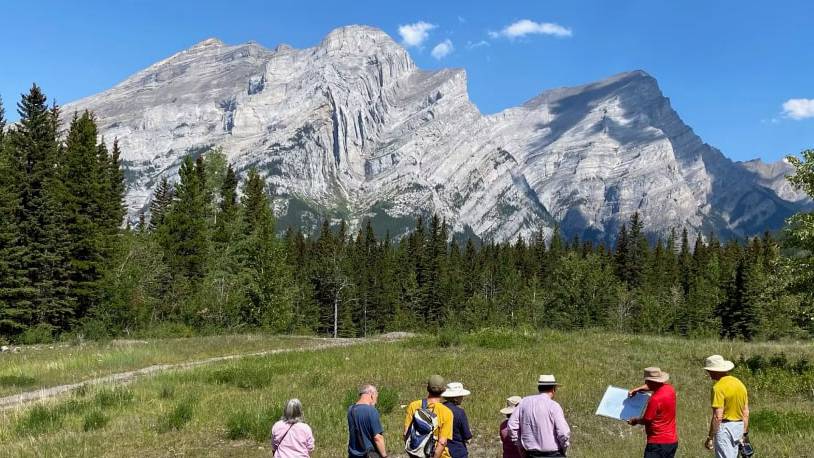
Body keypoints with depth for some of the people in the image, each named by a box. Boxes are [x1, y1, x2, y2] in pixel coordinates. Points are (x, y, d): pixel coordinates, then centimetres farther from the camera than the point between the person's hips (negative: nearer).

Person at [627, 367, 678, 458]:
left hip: (658, 443, -9)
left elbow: (646, 420, -13)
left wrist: (635, 421, 6)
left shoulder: (655, 399, -22)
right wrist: (638, 389, 13)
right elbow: (654, 386, 25)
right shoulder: (669, 388, 3)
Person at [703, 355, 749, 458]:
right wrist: (744, 433, 20)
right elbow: (746, 413, 13)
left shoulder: (718, 387, -17)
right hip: (739, 426, 8)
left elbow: (718, 417, -21)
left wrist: (710, 438, -15)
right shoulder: (739, 383, 8)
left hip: (725, 427, -8)